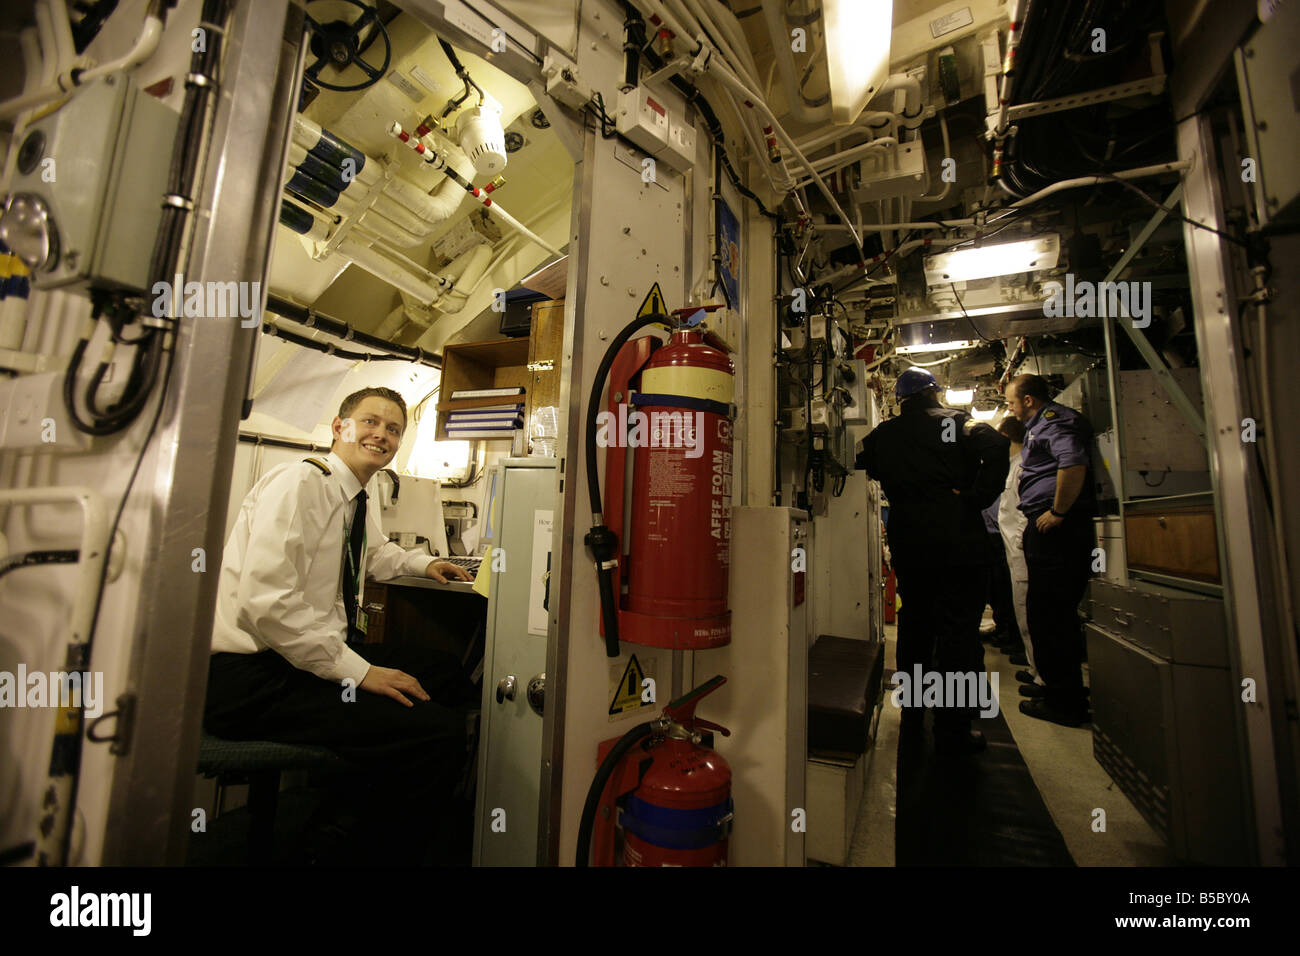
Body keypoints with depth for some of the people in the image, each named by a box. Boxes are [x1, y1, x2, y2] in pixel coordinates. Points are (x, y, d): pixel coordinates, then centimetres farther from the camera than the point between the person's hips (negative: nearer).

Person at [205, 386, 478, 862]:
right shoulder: (299, 481, -15)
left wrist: (424, 563, 16)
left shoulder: (363, 495, 11)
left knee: (447, 671, 3)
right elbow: (266, 601, -24)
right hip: (254, 676, -9)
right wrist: (357, 671, -23)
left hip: (319, 653, 10)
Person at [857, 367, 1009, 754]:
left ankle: (912, 707, 34)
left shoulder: (883, 435, 8)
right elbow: (996, 448, -17)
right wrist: (976, 498, -12)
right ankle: (953, 730, 7)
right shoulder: (956, 422, -1)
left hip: (908, 546, 4)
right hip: (959, 544, -4)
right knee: (958, 632, 2)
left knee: (914, 624, 20)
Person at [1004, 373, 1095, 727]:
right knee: (1057, 612, 16)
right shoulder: (1040, 424, 21)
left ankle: (1063, 703, 6)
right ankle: (1064, 693, 27)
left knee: (1048, 614, -4)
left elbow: (1074, 462, -27)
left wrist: (1057, 512, -22)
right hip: (1050, 528, 11)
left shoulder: (1052, 420, -10)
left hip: (1054, 528, -11)